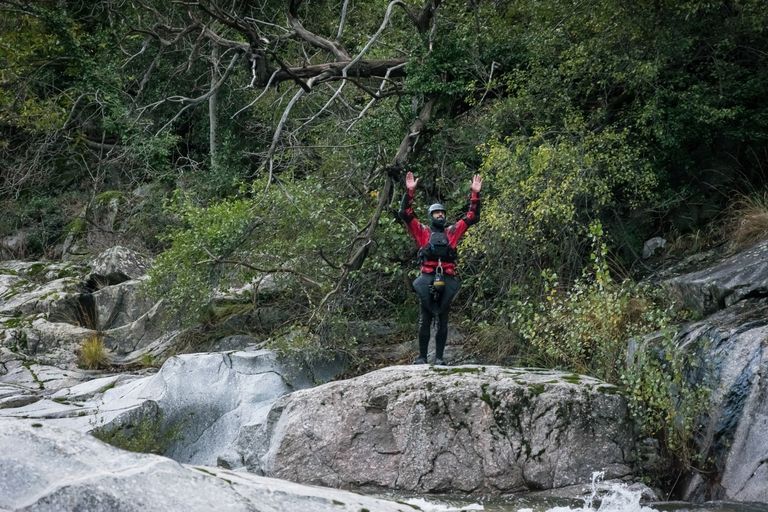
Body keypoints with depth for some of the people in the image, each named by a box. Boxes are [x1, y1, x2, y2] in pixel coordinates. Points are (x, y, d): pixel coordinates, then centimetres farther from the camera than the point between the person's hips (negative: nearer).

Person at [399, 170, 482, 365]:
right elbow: (406, 214, 3)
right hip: (427, 280, -2)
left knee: (443, 321, 5)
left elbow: (472, 217, 17)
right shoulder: (422, 231, 11)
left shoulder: (452, 232, 16)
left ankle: (439, 357, 9)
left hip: (447, 281, 2)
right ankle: (422, 356, 6)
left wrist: (475, 194, 9)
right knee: (425, 321, 1)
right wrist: (410, 191, -6)